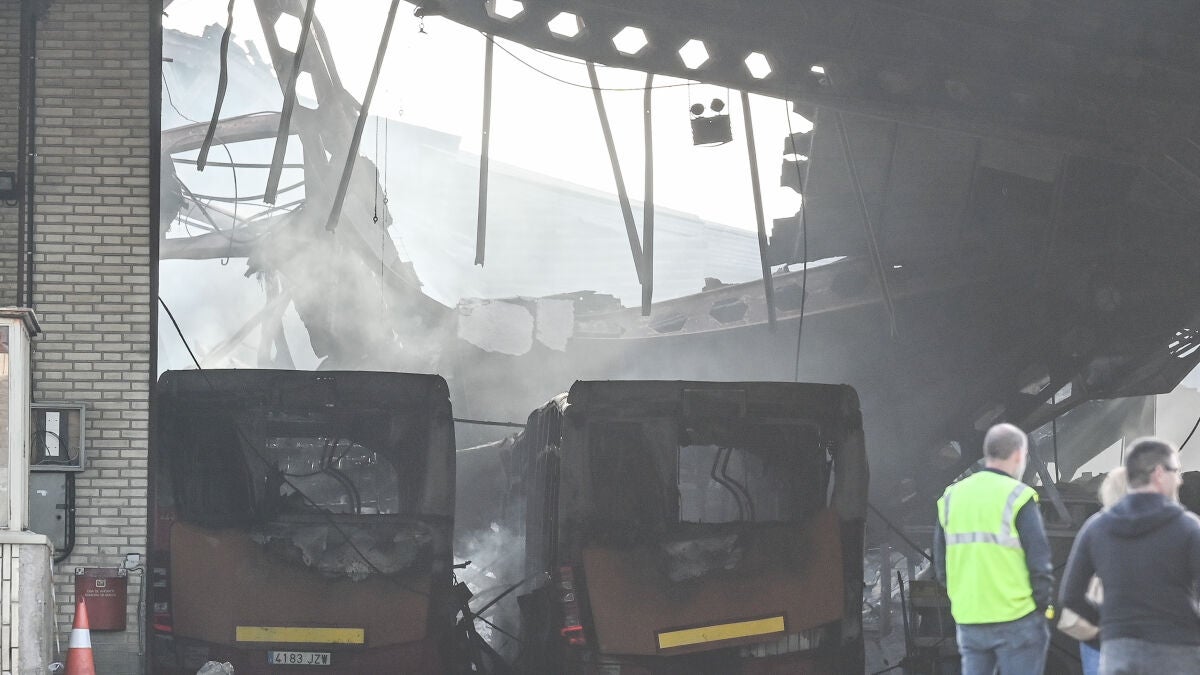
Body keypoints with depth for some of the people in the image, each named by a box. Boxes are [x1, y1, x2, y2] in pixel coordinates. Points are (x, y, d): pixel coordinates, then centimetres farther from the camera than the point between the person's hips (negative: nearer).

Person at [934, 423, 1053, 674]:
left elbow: (942, 564, 13)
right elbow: (1040, 562, -12)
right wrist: (1043, 605, -1)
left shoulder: (952, 497, 9)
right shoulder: (1017, 498, -9)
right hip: (1016, 619, -5)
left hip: (968, 621, 5)